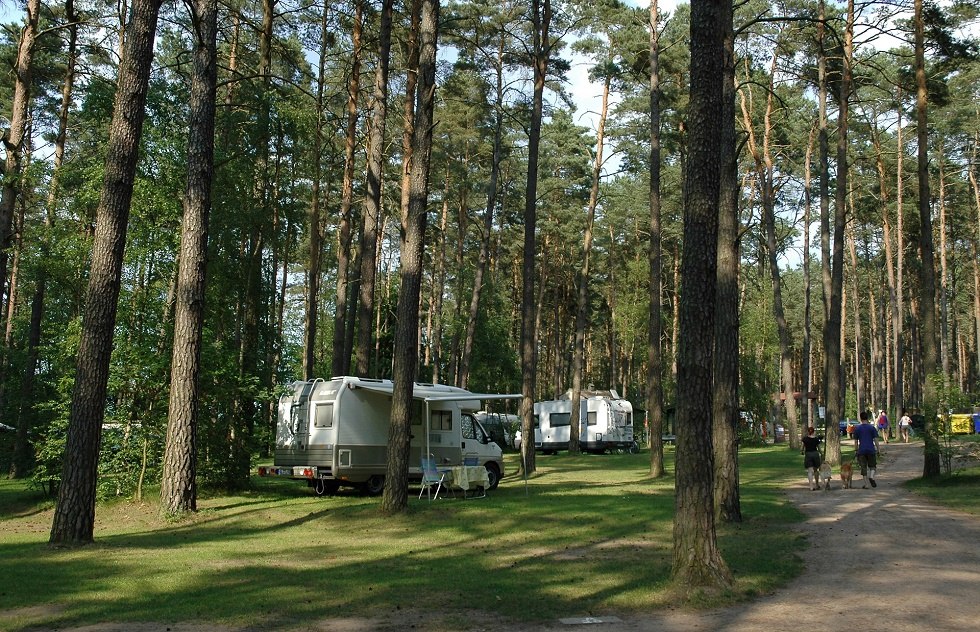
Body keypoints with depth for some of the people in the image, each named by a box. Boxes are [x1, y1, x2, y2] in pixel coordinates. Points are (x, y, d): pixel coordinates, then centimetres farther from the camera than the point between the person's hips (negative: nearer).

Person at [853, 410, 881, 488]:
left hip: (861, 451, 1)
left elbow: (856, 441, 4)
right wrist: (877, 449, 4)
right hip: (871, 450, -1)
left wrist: (856, 450, 12)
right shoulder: (872, 427, -1)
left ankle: (866, 484, 5)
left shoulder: (857, 429, 3)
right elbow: (875, 440, -3)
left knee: (864, 467, 6)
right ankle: (871, 477, -15)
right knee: (872, 465, 13)